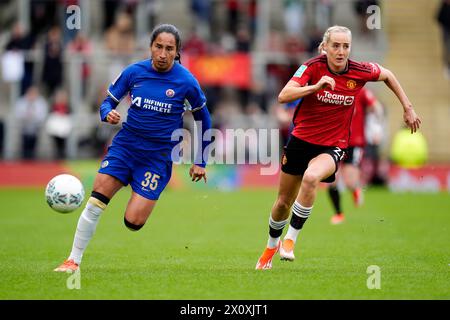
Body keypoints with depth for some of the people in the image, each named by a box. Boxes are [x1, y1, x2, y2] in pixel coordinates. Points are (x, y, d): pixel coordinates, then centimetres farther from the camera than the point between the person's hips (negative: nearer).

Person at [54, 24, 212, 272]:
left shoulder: (186, 82, -8)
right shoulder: (134, 72, -2)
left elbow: (203, 119, 6)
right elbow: (109, 100, 9)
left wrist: (200, 162, 9)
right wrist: (108, 114, -16)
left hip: (158, 156, -2)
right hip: (125, 146, 2)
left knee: (133, 222, -12)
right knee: (94, 203, -15)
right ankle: (73, 261, -3)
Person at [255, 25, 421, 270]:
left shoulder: (360, 71, -11)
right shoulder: (313, 67, -15)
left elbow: (387, 75, 11)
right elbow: (283, 96, -27)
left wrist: (408, 108, 11)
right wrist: (316, 86, -40)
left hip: (333, 146, -1)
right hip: (301, 140, 1)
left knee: (311, 177, -34)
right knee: (283, 202, 13)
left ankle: (291, 238, -20)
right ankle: (272, 245, 43)